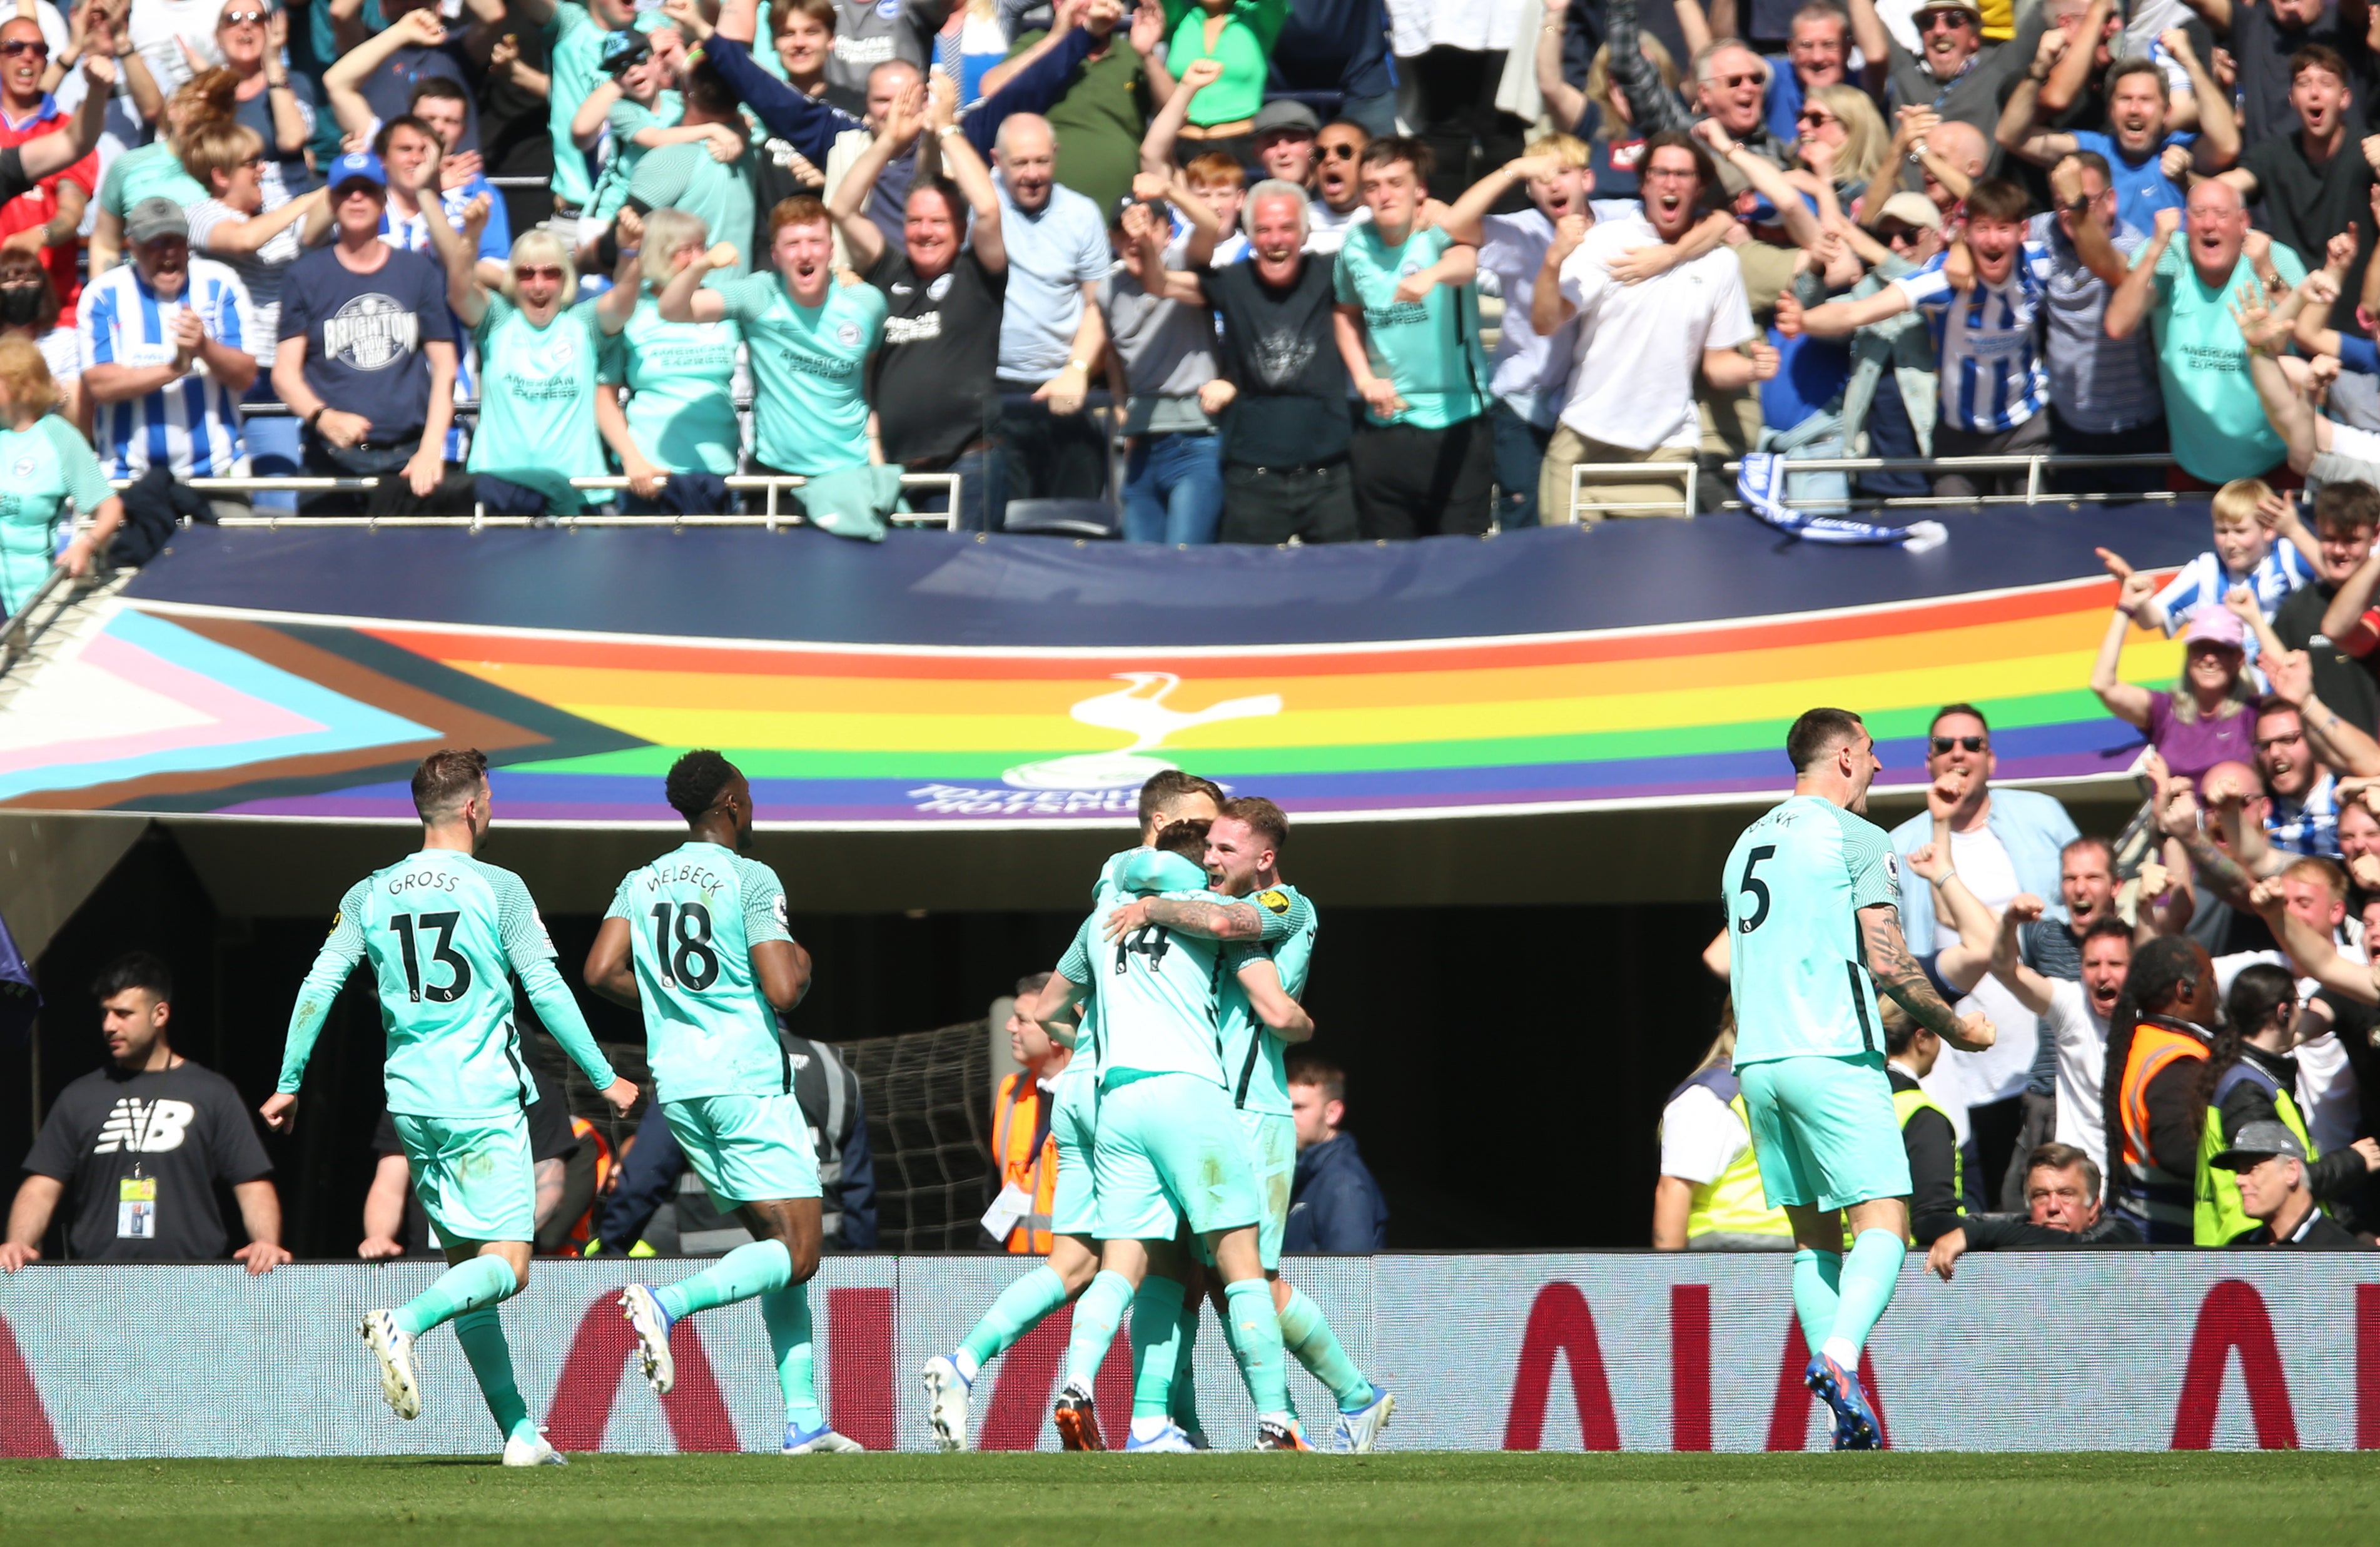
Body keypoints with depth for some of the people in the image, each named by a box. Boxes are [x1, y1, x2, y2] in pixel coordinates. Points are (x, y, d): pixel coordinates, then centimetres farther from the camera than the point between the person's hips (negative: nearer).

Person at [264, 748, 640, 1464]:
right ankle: (404, 1323, -34)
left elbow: (319, 987, 3)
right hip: (484, 1103, -5)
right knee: (506, 1266, -6)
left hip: (411, 1104, 5)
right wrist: (605, 1079, 2)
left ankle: (520, 1433, 10)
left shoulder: (370, 895, 7)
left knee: (468, 1266, 12)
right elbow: (547, 991, -6)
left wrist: (290, 1084, 12)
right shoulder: (497, 890, -5)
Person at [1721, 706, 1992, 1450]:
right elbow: (1887, 963, -10)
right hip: (1833, 1057, -7)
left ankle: (1848, 1416, 3)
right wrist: (1954, 1028, 3)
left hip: (1757, 1059, 7)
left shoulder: (1748, 845, 19)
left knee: (1814, 1236, 10)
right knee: (1883, 1221, -8)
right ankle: (1839, 1356, -32)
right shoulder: (1856, 838, -4)